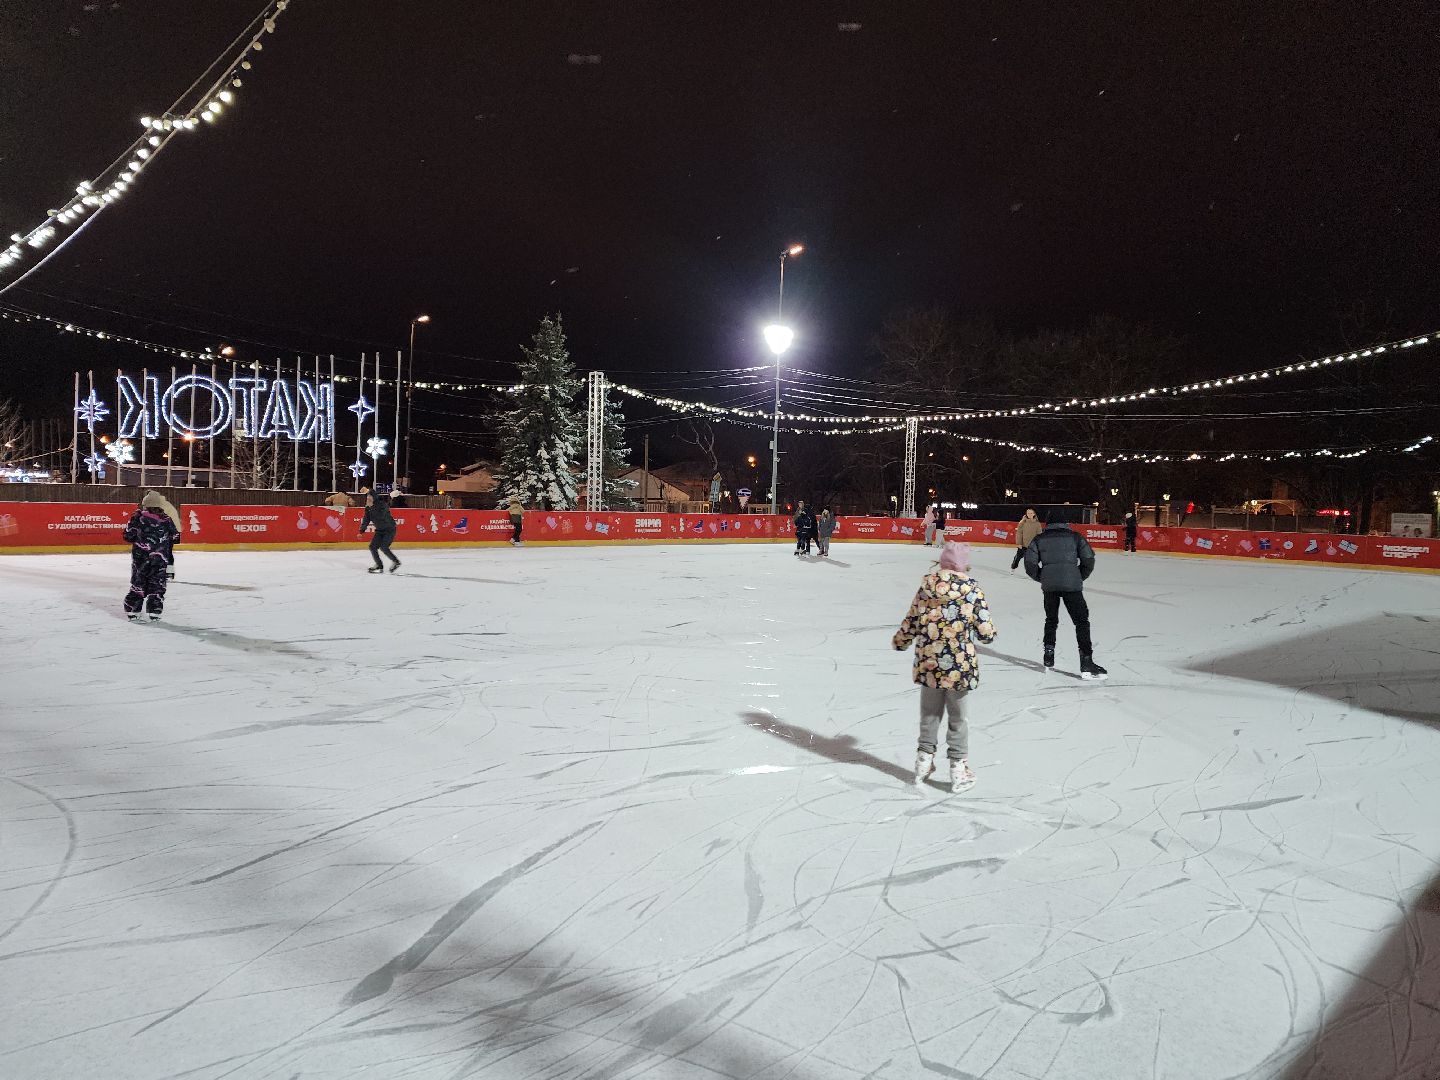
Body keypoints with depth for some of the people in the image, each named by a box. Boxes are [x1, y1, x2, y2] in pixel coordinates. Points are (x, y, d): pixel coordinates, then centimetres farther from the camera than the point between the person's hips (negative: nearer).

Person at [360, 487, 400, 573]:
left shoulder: (383, 505, -21)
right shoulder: (368, 508, -1)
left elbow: (380, 516, -34)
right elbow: (366, 520, -1)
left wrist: (372, 507, -31)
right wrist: (362, 531, -11)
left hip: (390, 530, -7)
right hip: (379, 530, 7)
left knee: (383, 547, -19)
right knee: (373, 546, -3)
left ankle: (395, 562, 1)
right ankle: (379, 566, 10)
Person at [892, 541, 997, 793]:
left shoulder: (926, 586, -3)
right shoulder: (972, 589, -12)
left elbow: (911, 621, 4)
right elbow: (986, 633, -11)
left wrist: (899, 641, 23)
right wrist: (988, 632, 13)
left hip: (928, 665, 3)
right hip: (959, 667, -3)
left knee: (929, 715, 20)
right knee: (958, 719, 12)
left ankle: (924, 761, 32)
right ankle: (958, 768, 20)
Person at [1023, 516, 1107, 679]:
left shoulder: (1040, 539, 12)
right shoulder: (1075, 537, 9)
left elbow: (1030, 564, 4)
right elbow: (1088, 561, 3)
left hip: (1049, 586, 2)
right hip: (1072, 584, -2)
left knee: (1051, 620, 21)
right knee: (1081, 621, 2)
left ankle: (1048, 659, 21)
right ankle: (1086, 664, -6)